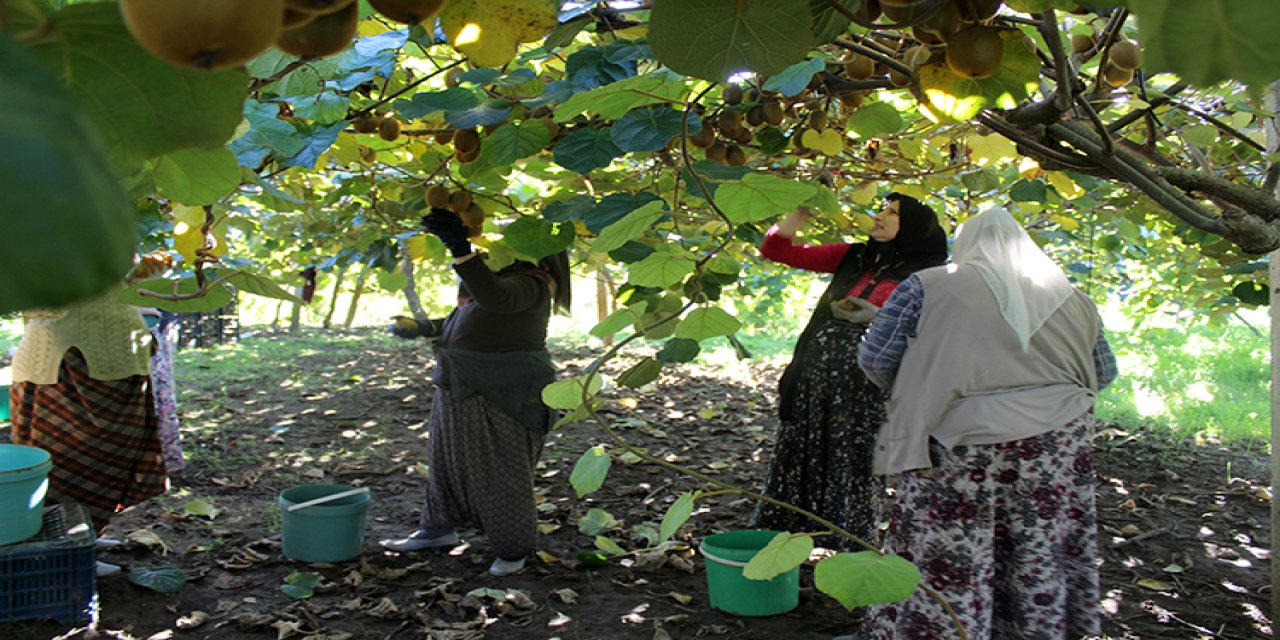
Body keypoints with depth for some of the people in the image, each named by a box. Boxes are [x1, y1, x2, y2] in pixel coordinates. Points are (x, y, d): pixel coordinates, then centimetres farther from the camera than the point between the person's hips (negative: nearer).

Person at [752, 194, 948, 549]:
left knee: (854, 471, 1)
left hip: (866, 389, -4)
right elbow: (776, 250, 12)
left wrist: (878, 317, -19)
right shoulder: (851, 256, 13)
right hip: (815, 379, 4)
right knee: (797, 464, 7)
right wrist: (802, 209, 1)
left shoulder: (925, 277, 2)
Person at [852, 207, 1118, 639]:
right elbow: (1103, 373, 19)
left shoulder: (927, 286, 0)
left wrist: (916, 389, 18)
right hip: (1057, 451, 4)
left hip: (963, 447, -3)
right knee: (1041, 563, 16)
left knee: (944, 568, 5)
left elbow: (875, 361, -1)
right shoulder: (1068, 297, 12)